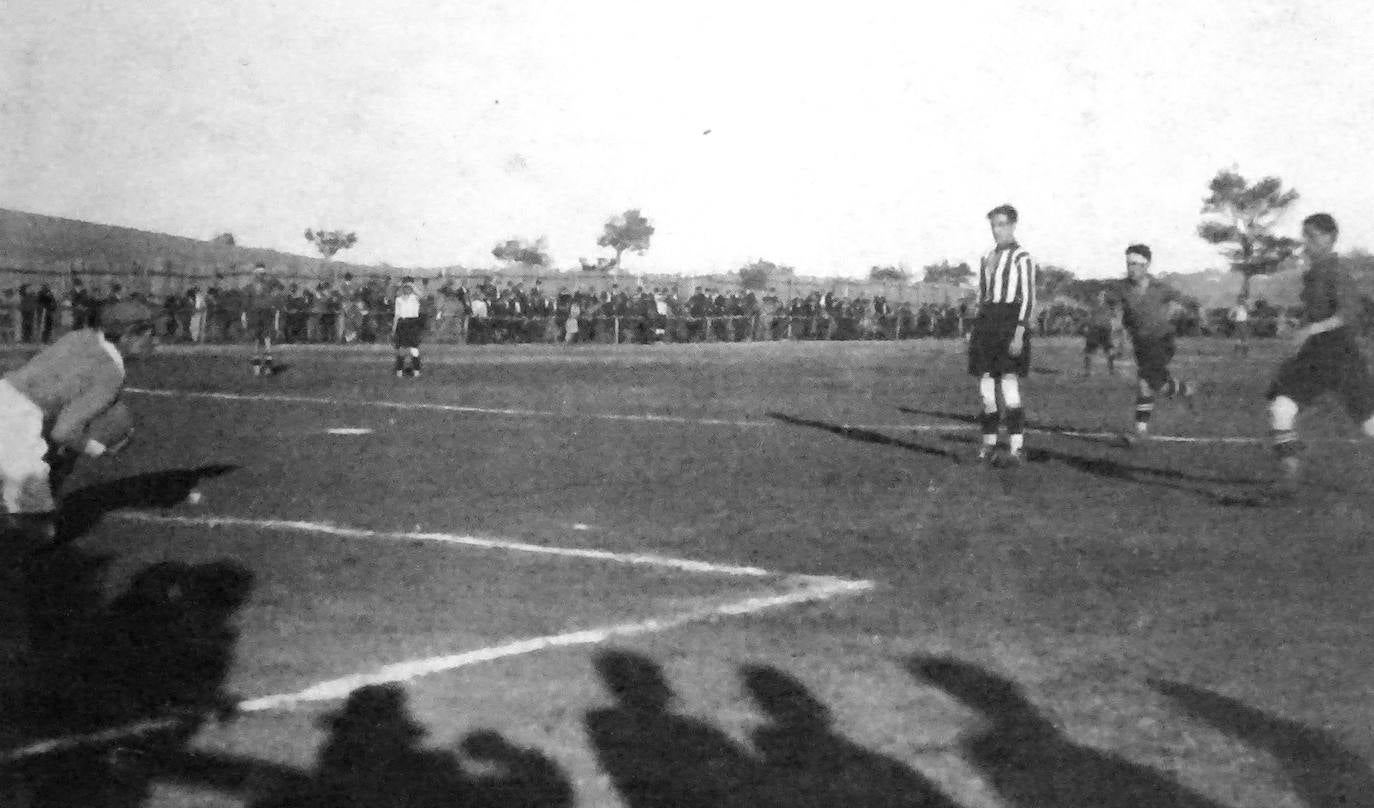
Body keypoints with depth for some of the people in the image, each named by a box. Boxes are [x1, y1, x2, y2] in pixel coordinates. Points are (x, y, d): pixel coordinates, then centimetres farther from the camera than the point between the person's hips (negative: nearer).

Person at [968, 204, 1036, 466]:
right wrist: (978, 329, 16)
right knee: (986, 388, 5)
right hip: (985, 322, 7)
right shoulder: (987, 259, 17)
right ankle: (988, 445, 13)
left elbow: (1028, 298, -9)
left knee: (1009, 386, -11)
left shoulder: (1022, 257, -4)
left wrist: (1019, 334, -17)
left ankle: (1016, 450, -9)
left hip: (1009, 321, -7)